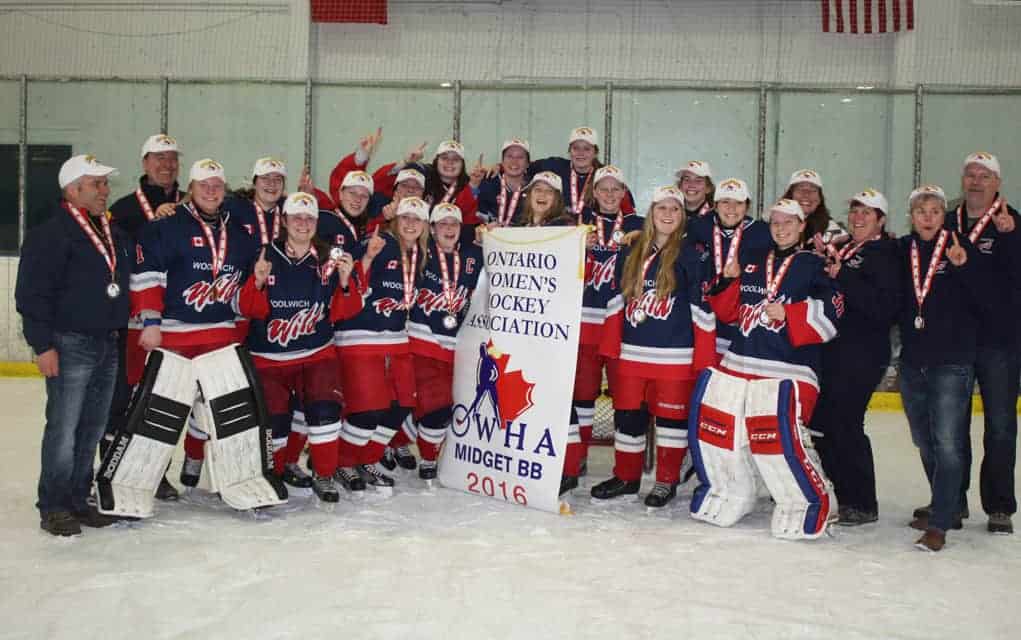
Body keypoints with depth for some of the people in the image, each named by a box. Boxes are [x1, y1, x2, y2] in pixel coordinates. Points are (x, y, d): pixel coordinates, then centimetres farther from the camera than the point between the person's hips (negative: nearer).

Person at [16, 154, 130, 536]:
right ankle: (54, 508, 6)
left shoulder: (114, 234, 14)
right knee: (64, 428, -4)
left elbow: (123, 285, 23)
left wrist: (120, 330, 18)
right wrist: (43, 345, -16)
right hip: (69, 344, -7)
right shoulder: (50, 234, -9)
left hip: (107, 344, 7)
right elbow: (31, 293, -13)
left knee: (93, 428, 11)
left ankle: (79, 500, 22)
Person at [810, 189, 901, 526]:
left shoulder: (886, 255, -7)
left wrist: (843, 277, -22)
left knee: (844, 424, -7)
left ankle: (863, 505, 7)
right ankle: (843, 495, 26)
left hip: (862, 355, -8)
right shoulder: (842, 250, 17)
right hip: (829, 350, 8)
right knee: (819, 422, 10)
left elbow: (884, 307, -20)